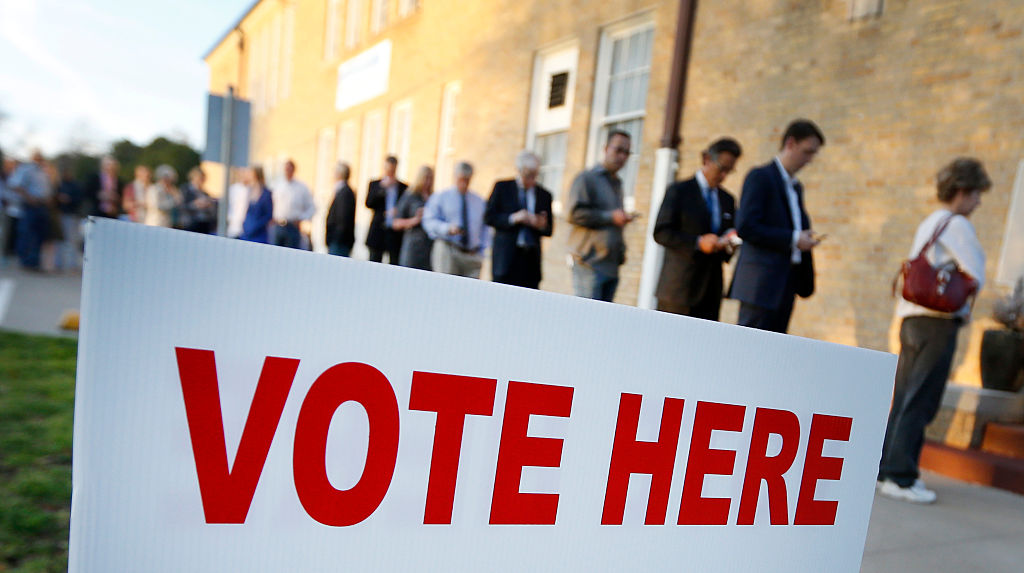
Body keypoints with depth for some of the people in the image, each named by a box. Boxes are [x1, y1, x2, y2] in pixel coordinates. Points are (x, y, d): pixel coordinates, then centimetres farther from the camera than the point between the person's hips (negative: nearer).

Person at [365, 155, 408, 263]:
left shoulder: (404, 188, 7)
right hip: (378, 231, 1)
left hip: (395, 233, 0)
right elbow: (369, 204, -4)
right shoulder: (375, 184, 9)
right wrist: (382, 187, -10)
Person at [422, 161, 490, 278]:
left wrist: (481, 249, 7)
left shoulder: (479, 201, 17)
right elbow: (429, 221, -1)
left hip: (473, 255, 3)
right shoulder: (440, 197, 8)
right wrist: (448, 228, -18)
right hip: (447, 252, -2)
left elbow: (485, 227, 20)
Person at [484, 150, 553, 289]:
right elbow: (489, 217, 0)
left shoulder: (545, 195, 12)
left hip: (531, 260, 2)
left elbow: (548, 231, 13)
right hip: (506, 257, -2)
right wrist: (513, 218, -14)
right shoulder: (502, 187, 6)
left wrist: (542, 225, -11)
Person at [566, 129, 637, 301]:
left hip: (611, 264, 7)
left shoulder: (617, 183, 24)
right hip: (590, 261, -7)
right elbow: (575, 213, -14)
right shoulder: (586, 178, -1)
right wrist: (611, 217, -15)